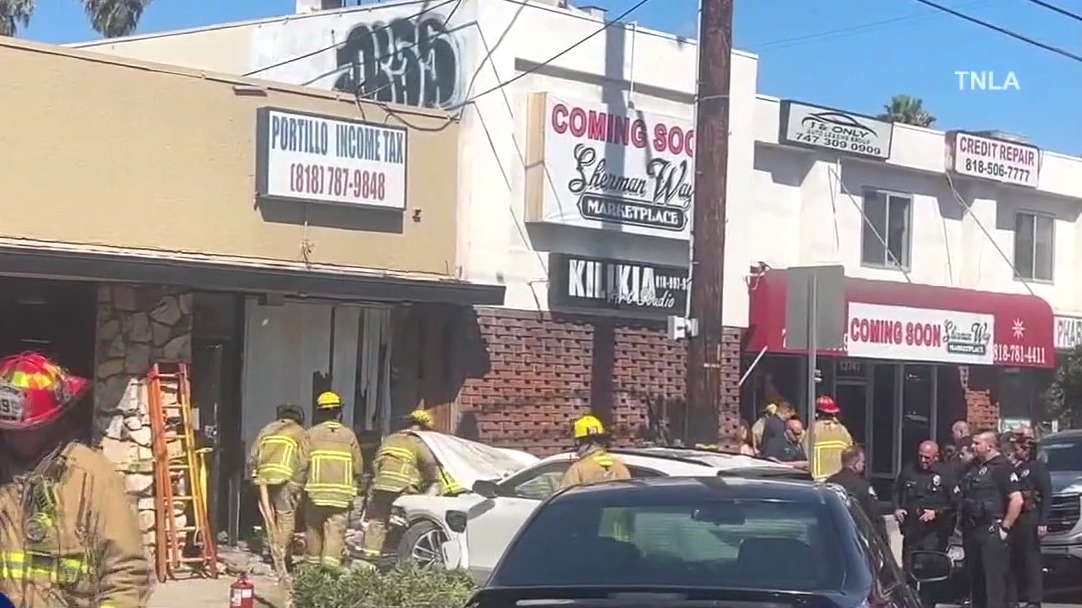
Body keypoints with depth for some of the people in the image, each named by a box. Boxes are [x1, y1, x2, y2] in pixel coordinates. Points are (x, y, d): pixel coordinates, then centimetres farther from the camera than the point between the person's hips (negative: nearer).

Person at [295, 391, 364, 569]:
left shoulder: (311, 434, 1)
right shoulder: (349, 435, 5)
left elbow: (302, 465, -4)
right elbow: (358, 468, 5)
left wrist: (298, 486, 4)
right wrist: (352, 484, 20)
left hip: (316, 491, 0)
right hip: (342, 494, 0)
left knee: (314, 530, 14)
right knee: (335, 532, -3)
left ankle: (314, 566, 22)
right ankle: (330, 566, -16)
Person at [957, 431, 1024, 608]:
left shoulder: (1001, 466, -10)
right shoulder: (973, 466, 15)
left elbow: (1017, 500, -17)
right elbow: (961, 495, 25)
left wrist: (1005, 527, -15)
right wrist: (963, 524, 16)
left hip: (991, 532, -9)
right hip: (971, 530, 9)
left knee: (995, 579, -9)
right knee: (974, 577, 15)